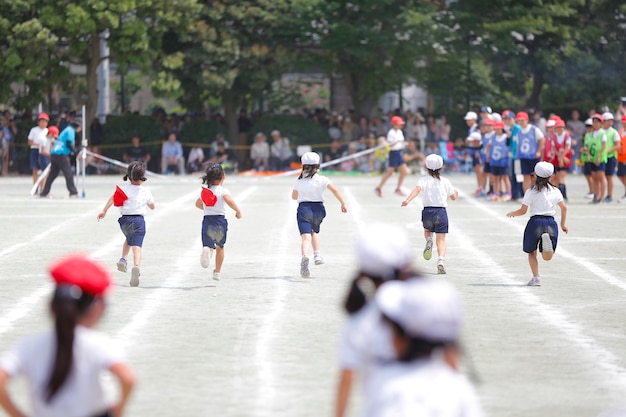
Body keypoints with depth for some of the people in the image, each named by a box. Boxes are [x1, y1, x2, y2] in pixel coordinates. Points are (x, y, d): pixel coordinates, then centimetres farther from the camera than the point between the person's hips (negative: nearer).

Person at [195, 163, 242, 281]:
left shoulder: (205, 191, 10)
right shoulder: (223, 190, -6)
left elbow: (198, 204, 25)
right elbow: (229, 200, -26)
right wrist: (238, 211, -13)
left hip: (207, 219, 2)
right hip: (220, 220, -2)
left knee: (208, 246, -3)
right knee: (220, 247, 18)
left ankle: (207, 250, -43)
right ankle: (217, 272, 26)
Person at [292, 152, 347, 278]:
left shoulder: (299, 181, 5)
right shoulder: (321, 180, 0)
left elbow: (294, 196, 18)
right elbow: (335, 190, -10)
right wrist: (343, 203, -5)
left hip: (303, 208, -2)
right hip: (318, 208, 2)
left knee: (306, 237, -16)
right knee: (315, 231, 32)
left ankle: (305, 256, -43)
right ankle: (317, 255, 26)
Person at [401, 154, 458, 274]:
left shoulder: (424, 180, 2)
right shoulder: (445, 181, 8)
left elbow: (417, 189, -18)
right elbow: (453, 197, 17)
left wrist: (408, 200, -31)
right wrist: (456, 192, 41)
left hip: (428, 211, 0)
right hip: (441, 212, 0)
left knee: (427, 230, 31)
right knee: (441, 239, 1)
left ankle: (429, 241, -2)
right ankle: (441, 259, -21)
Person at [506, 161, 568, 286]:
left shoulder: (531, 192, -2)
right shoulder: (555, 191, 8)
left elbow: (523, 211, -1)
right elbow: (564, 208, 4)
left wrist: (512, 214, 18)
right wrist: (563, 224, 14)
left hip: (535, 222, -2)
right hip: (551, 223, 2)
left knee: (532, 253, 17)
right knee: (547, 257, 4)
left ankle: (536, 277, 3)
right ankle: (547, 239, -28)